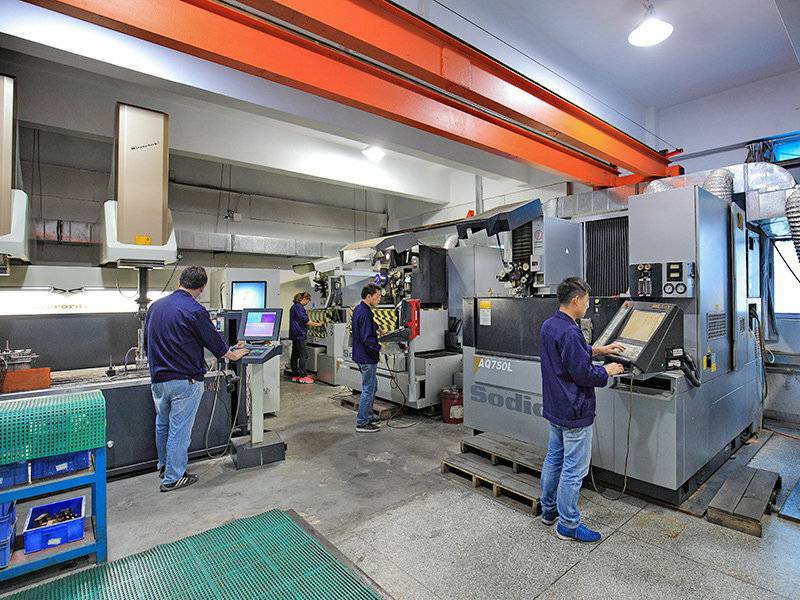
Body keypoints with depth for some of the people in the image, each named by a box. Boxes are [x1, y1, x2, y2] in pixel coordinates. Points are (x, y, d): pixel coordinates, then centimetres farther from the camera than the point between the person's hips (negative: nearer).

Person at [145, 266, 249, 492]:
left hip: (158, 378, 7)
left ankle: (164, 467, 40)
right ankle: (173, 478, 17)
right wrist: (233, 355, 10)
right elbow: (214, 342, -8)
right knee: (179, 429, 5)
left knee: (162, 424, 22)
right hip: (185, 380, -7)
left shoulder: (155, 306, 5)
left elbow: (147, 342, 16)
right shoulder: (195, 311, -18)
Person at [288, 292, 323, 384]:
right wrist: (318, 324, -10)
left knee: (295, 355, 12)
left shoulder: (294, 306, 17)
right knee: (303, 355, -5)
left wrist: (312, 323, 24)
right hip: (299, 334, -10)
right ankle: (303, 376, -2)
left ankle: (295, 375, 18)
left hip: (294, 334, 10)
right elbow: (306, 321, -18)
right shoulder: (299, 307, -15)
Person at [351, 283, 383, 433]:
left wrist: (376, 333, 16)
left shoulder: (359, 309, 11)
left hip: (363, 356, 11)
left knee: (372, 387, 20)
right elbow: (367, 339, -27)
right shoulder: (365, 313, -22)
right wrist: (380, 347, -27)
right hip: (367, 358, -11)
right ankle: (362, 423, 10)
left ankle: (368, 416, 32)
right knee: (368, 389, 0)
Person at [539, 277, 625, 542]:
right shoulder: (569, 333, -26)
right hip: (574, 411, -10)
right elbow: (582, 374, -22)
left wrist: (599, 350, 18)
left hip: (554, 408, 10)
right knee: (574, 469, 5)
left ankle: (549, 510, 36)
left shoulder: (548, 325, 5)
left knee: (553, 458, 21)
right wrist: (607, 371, -5)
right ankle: (568, 525, 19)